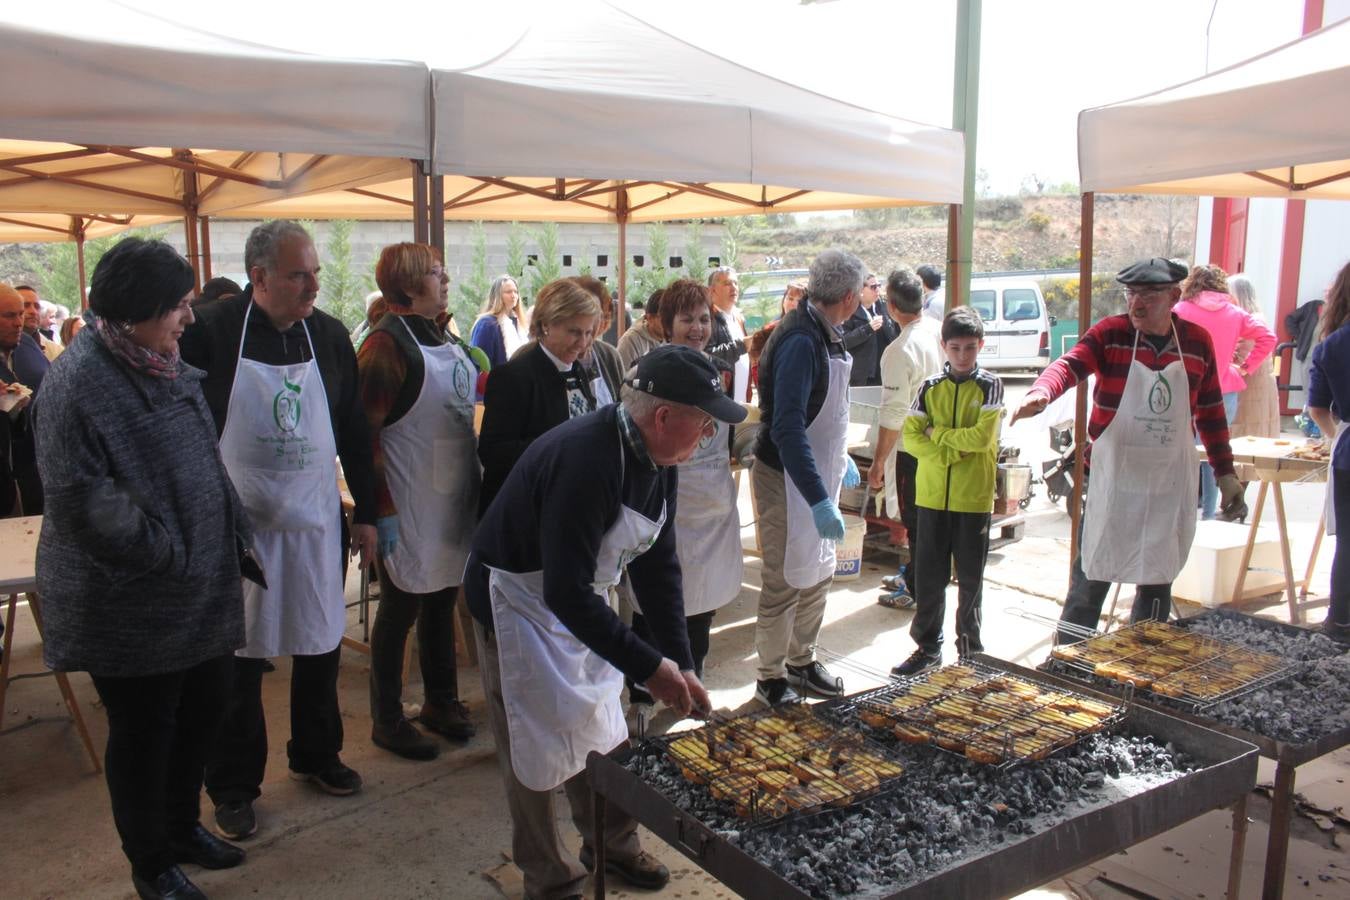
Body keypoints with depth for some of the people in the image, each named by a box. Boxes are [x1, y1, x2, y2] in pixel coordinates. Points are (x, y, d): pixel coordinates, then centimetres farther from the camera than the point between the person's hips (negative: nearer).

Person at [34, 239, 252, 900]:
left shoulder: (165, 366, 6)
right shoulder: (79, 381, -19)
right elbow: (78, 498, -23)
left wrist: (233, 534, 11)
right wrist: (163, 553, -18)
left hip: (201, 589, 8)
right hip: (132, 605, -8)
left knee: (204, 710, 19)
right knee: (143, 731, 10)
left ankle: (183, 825, 42)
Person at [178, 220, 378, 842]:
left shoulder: (329, 335, 1)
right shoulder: (211, 332, -11)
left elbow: (353, 429, 8)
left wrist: (365, 512, 9)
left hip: (316, 519, 4)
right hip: (237, 523, -3)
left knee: (320, 643, 14)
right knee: (238, 652, 8)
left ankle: (316, 756, 35)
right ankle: (233, 785, 25)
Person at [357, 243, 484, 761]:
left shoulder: (442, 339, 11)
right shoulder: (387, 343, -15)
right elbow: (365, 432, -18)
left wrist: (475, 480, 17)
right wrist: (381, 511, -20)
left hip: (455, 499, 8)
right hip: (410, 504, -8)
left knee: (442, 600, 18)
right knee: (401, 609, 5)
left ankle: (441, 702, 34)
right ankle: (387, 720, 22)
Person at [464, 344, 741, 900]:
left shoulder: (655, 459, -6)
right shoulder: (586, 461, -35)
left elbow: (657, 566, 0)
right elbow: (566, 592, -36)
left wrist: (681, 664, -4)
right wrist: (648, 667, -32)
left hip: (578, 602, 8)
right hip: (518, 602, -8)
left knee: (602, 731, 15)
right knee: (538, 748, 3)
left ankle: (612, 846, 36)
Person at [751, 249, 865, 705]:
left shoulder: (825, 335, 5)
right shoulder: (800, 341, -25)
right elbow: (787, 428, -30)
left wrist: (841, 459, 28)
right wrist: (820, 500, -33)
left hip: (818, 474, 9)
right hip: (788, 479, -9)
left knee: (818, 574, 19)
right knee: (785, 581, 4)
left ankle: (802, 660, 36)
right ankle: (771, 676, 21)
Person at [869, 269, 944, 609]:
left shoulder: (899, 351, -24)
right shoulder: (939, 332, -2)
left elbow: (893, 415, -22)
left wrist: (878, 462, -15)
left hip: (911, 447, -8)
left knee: (915, 519, 5)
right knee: (924, 516, 20)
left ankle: (919, 591, 18)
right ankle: (912, 574, 37)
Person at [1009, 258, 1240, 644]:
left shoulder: (1198, 342, 4)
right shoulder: (1111, 333, -6)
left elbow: (1210, 412, 14)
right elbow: (1071, 363, -25)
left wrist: (1225, 472, 14)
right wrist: (1042, 391, -47)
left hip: (1171, 485, 3)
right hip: (1112, 478, -3)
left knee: (1158, 582, 13)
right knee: (1092, 575, 0)